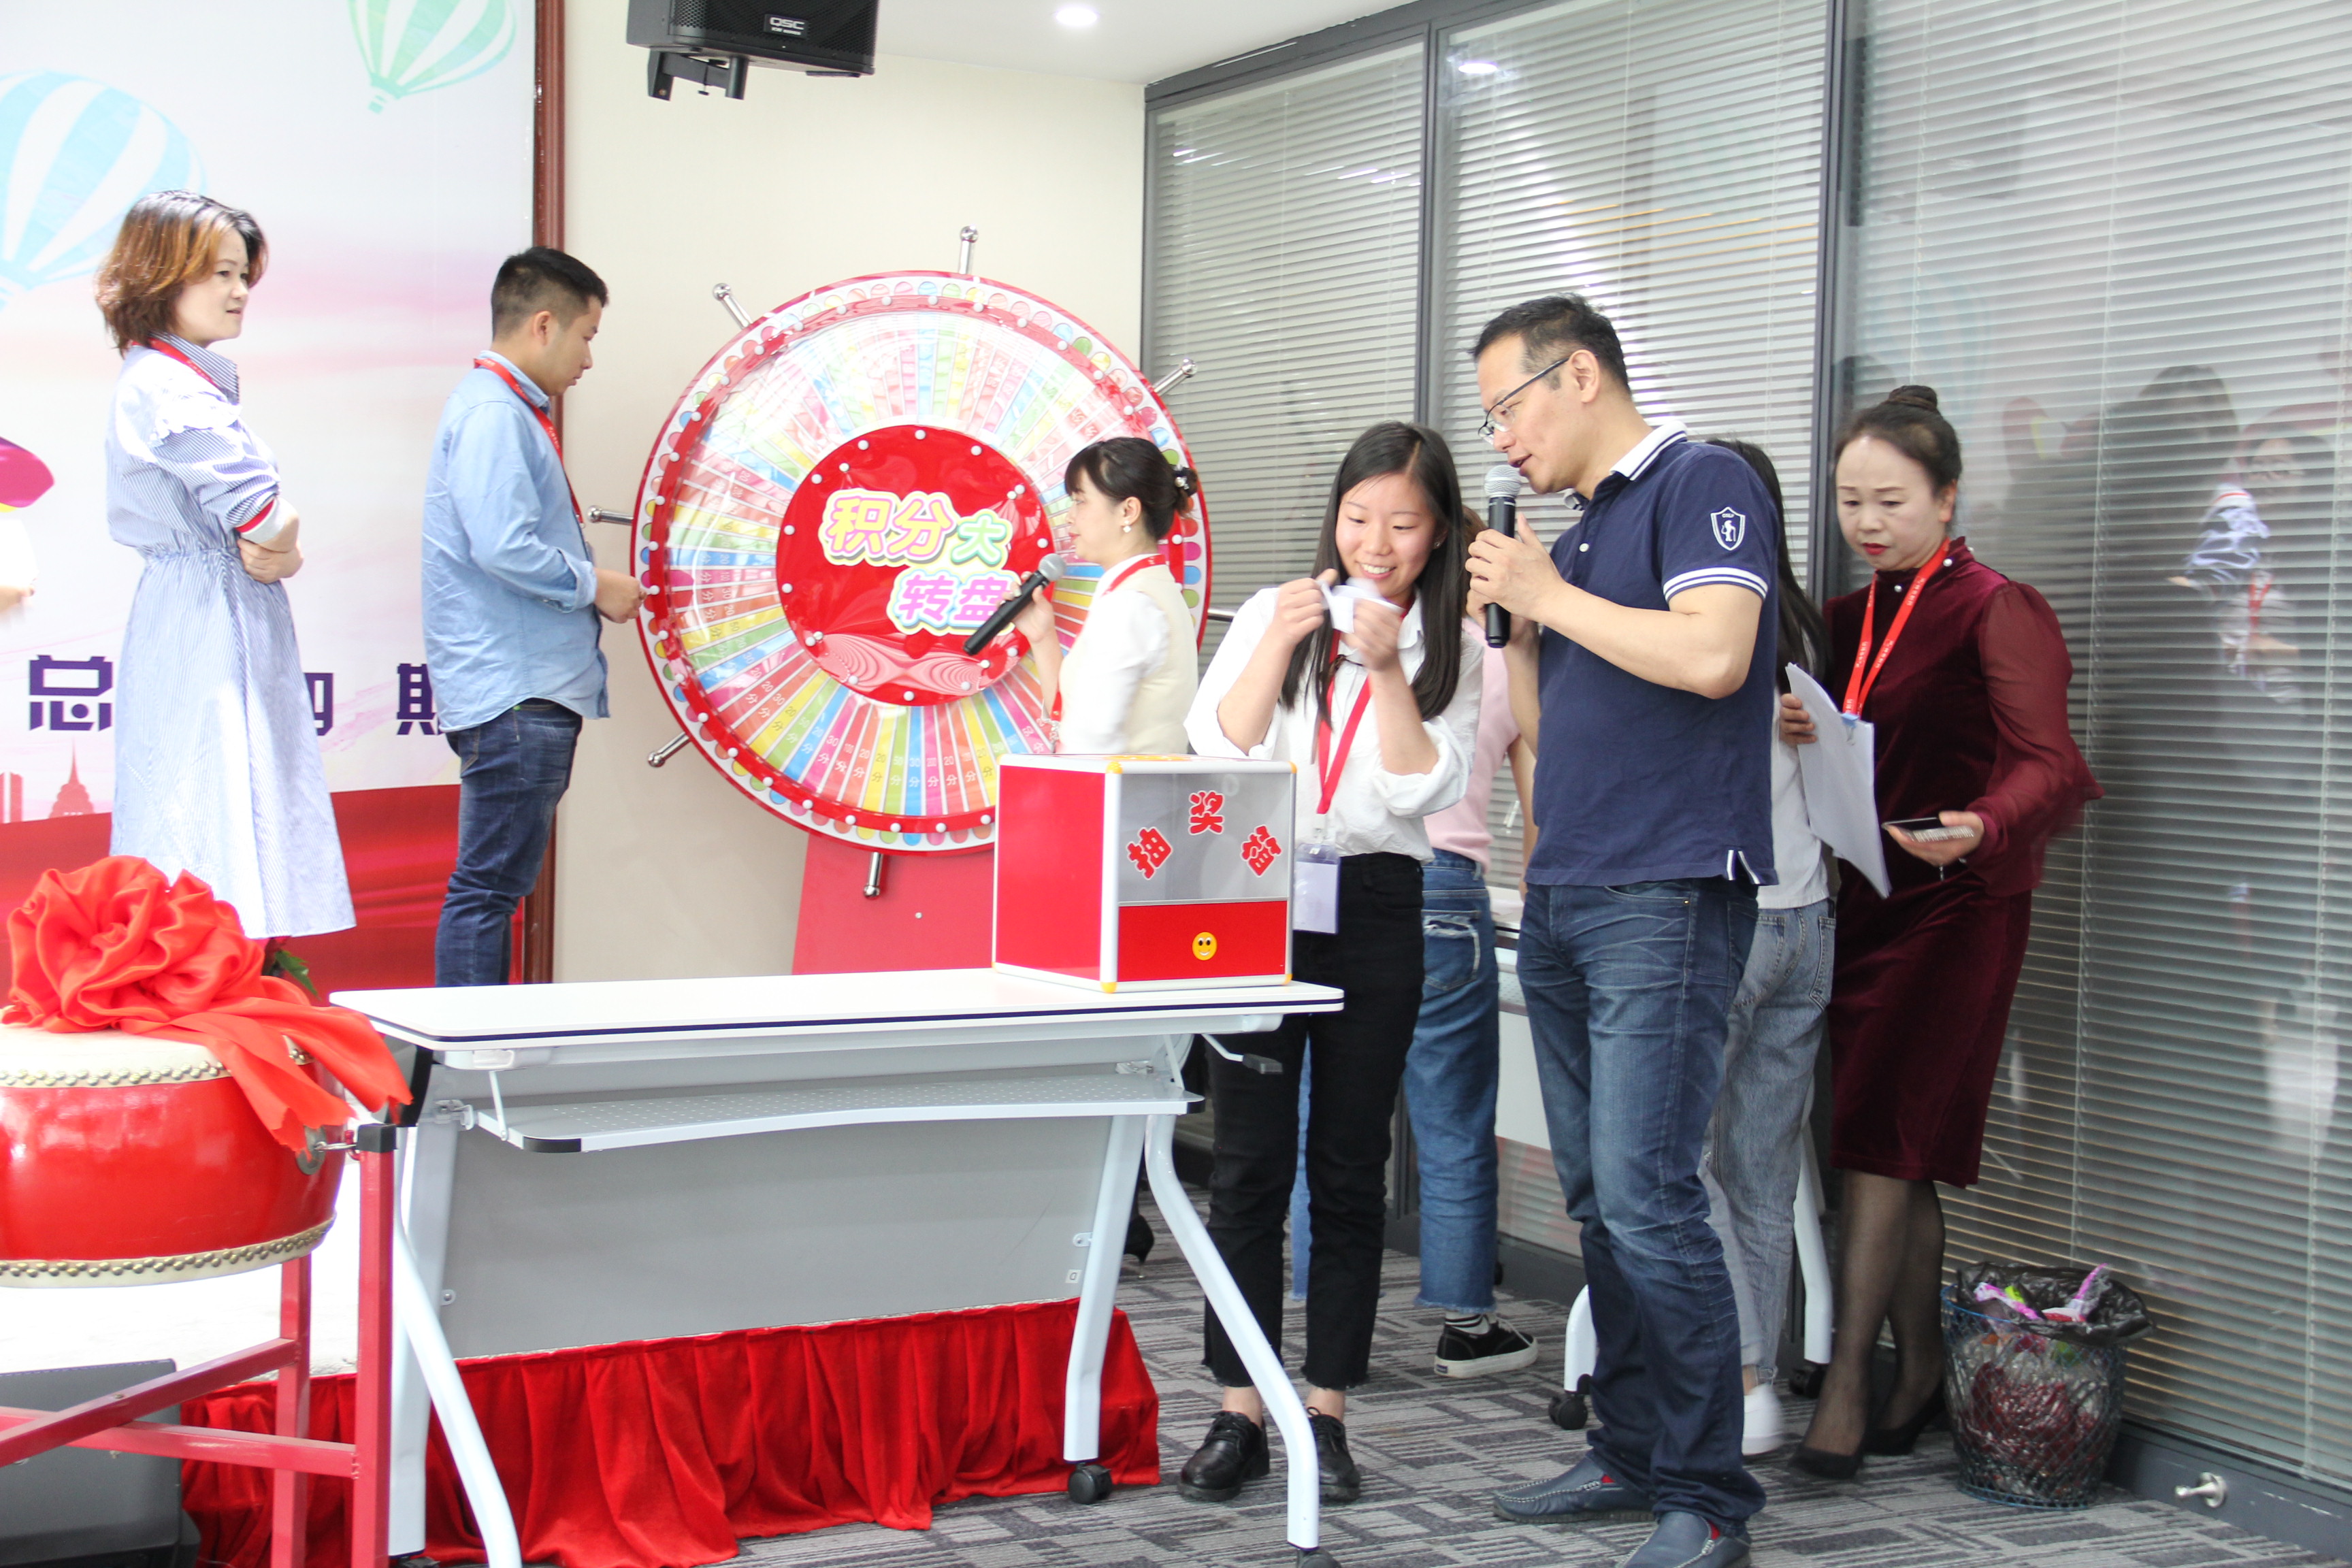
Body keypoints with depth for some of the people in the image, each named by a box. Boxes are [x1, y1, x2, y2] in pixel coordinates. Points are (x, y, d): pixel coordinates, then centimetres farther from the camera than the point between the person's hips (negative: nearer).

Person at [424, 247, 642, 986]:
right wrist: (593, 586, -12)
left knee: (496, 886, 14)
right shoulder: (492, 413, -13)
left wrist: (590, 579, 16)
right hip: (512, 696, -11)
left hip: (534, 690, 11)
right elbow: (502, 546, -24)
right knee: (489, 885, -8)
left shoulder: (514, 411, 20)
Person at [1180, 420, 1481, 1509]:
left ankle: (1327, 1414, 13)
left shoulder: (1453, 646, 7)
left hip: (1375, 905, 0)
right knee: (1248, 1163, -1)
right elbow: (1216, 749, 0)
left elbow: (1427, 789, -3)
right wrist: (1278, 646, -11)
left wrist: (1387, 670, -12)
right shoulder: (1274, 614, 8)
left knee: (1350, 1170, 4)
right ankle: (1239, 1416, 6)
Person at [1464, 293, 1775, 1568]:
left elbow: (1711, 657, -20)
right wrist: (1515, 617, 9)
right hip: (1563, 899, 9)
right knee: (1596, 1199, 10)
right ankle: (1633, 1454, 20)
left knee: (1646, 1197, -12)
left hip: (1666, 900, -9)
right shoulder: (1574, 536, 21)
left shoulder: (1702, 485, -4)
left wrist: (1553, 595, -10)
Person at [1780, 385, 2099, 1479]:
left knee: (1882, 1144, -10)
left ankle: (1844, 1392, -7)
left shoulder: (1996, 612, -8)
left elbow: (2047, 763, -18)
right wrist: (1784, 733, -14)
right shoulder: (1848, 621, 14)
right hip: (1867, 899, 7)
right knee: (1896, 1151, 9)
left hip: (1956, 907, -7)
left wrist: (1983, 829, -39)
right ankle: (1920, 1372, 18)